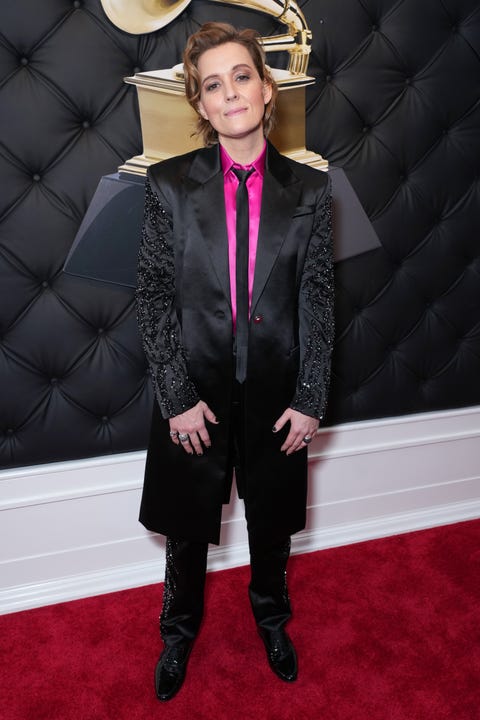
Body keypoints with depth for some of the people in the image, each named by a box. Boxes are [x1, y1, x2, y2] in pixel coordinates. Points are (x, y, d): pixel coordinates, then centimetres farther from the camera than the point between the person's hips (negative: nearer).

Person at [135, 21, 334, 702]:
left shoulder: (308, 188, -3)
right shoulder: (170, 184, -6)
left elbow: (318, 300, -2)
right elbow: (154, 296, -6)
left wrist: (310, 398, -5)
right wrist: (178, 397, -11)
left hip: (278, 393, 1)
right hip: (195, 393, 0)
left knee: (272, 522, 21)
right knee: (188, 528, 18)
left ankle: (272, 618, 52)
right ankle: (179, 632, 48)